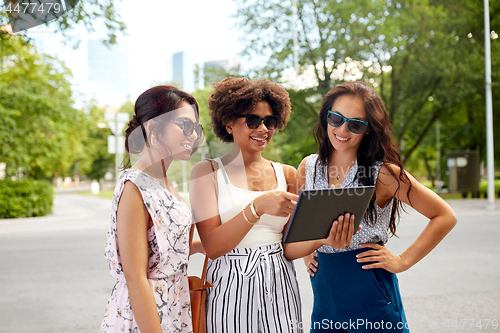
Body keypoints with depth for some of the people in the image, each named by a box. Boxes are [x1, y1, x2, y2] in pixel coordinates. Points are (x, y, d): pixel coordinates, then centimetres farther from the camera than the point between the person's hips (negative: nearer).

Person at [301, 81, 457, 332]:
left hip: (370, 295, -4)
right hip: (324, 293, 4)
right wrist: (306, 253, 7)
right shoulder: (308, 167, 2)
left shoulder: (383, 173, -11)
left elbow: (445, 216, -7)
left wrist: (402, 262, -9)